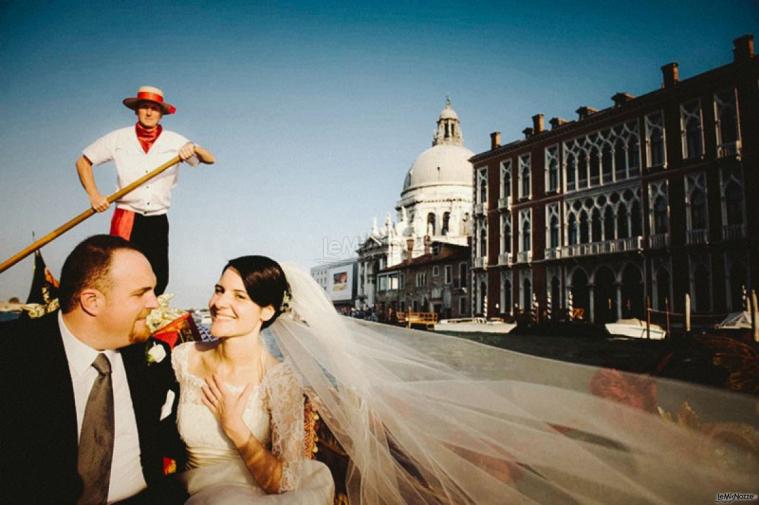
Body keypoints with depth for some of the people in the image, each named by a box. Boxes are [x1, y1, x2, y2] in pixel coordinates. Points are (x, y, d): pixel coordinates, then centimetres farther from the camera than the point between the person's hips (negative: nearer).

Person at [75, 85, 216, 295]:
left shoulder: (175, 142, 6)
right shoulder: (119, 139, 4)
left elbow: (210, 159, 1)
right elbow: (83, 162, 9)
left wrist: (194, 148, -21)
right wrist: (94, 195, -4)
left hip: (158, 222, 2)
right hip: (126, 220, -2)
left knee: (159, 280, 1)